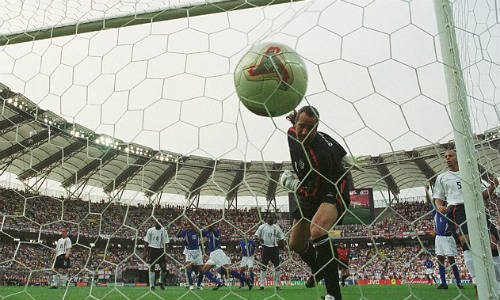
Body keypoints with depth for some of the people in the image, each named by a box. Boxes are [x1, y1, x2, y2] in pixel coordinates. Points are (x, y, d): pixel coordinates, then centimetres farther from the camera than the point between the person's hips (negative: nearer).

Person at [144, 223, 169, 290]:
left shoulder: (164, 231, 4)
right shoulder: (150, 230, 0)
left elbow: (165, 244, 7)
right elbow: (146, 242, 2)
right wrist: (145, 253, -3)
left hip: (161, 250, 2)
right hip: (152, 249, -2)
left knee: (164, 268, -2)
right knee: (152, 268, -1)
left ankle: (161, 282, 22)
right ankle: (152, 285, 7)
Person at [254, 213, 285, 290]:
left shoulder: (277, 227, 10)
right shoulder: (262, 226, 3)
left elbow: (282, 237, 15)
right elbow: (256, 235, 1)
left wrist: (280, 242, -7)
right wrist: (259, 239, -21)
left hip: (275, 248, 2)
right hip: (266, 248, -2)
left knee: (277, 266, 1)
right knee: (263, 267, -2)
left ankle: (277, 285, 10)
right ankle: (262, 284, 3)